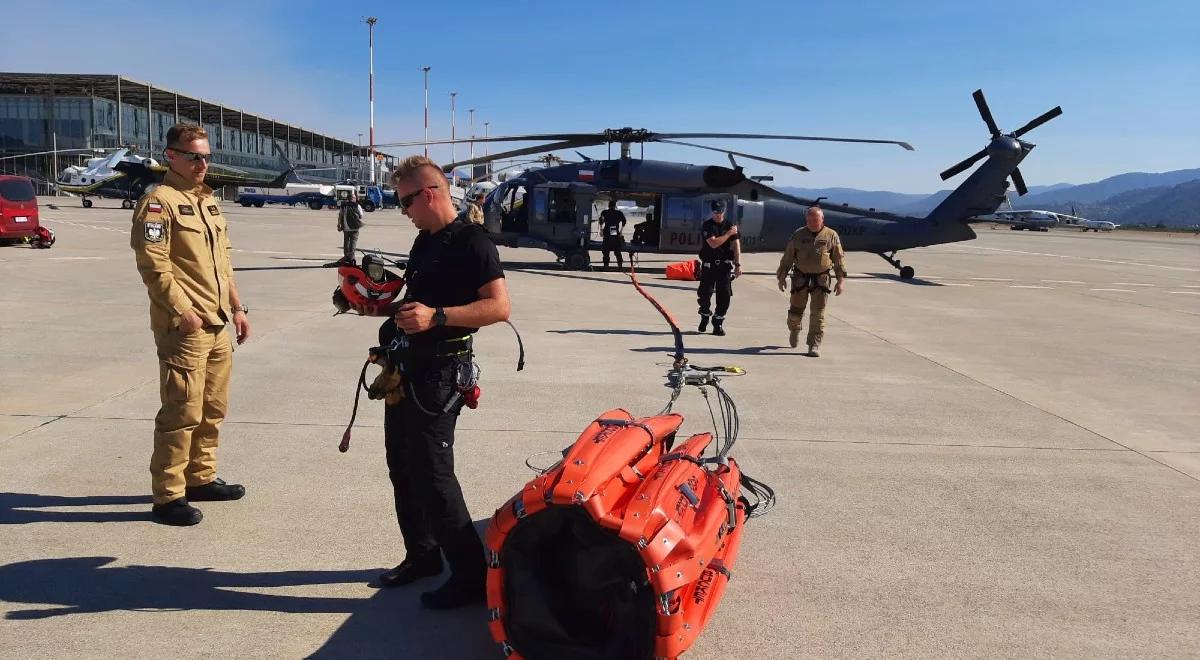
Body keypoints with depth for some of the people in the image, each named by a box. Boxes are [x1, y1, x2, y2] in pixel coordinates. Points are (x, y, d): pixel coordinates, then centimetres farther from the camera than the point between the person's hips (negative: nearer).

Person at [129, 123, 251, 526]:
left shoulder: (208, 201, 18)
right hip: (184, 326, -9)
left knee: (213, 409, 16)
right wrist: (184, 312, -19)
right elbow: (154, 265, -17)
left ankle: (201, 478, 29)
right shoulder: (159, 201, -9)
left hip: (217, 324, 9)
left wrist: (236, 307, 19)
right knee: (182, 413, -6)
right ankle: (168, 496, 3)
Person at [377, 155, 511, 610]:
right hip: (406, 367, 10)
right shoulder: (425, 241, 15)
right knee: (402, 466, 15)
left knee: (431, 471, -10)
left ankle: (470, 573, 1)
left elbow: (499, 306, -23)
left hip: (440, 373, -10)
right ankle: (421, 555, 29)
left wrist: (436, 317, -30)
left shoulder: (471, 241, -14)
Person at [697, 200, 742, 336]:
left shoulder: (730, 226, 4)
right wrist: (729, 234, -12)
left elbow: (736, 245, -4)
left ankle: (718, 324, 7)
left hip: (725, 266, 1)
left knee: (724, 296, -4)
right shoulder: (707, 226, -2)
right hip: (708, 266, -1)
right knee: (704, 294, -3)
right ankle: (705, 316, 26)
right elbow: (713, 243, -16)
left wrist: (738, 264, -15)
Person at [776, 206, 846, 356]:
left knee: (818, 313, -3)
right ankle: (794, 330, 39)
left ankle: (814, 345, 3)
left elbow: (839, 259, 1)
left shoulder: (831, 236, 1)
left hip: (821, 279, -1)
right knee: (796, 309, 8)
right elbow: (788, 257, 7)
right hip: (800, 277, 1)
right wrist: (782, 277, 4)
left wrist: (841, 280, -5)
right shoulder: (799, 235, 4)